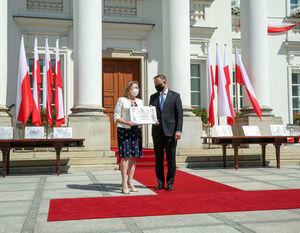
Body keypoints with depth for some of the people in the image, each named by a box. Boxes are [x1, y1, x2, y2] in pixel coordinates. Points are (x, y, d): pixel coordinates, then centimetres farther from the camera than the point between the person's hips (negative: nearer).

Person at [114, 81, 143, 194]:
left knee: (134, 156, 4)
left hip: (136, 130, 5)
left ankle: (130, 181, 12)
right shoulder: (121, 100, 2)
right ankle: (124, 184, -6)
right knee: (125, 156, -9)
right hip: (124, 130, -5)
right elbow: (116, 117, -3)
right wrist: (127, 123, -19)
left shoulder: (139, 102, 17)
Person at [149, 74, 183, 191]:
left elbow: (179, 114, 0)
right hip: (157, 132, 3)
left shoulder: (175, 96, 4)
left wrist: (178, 130, -9)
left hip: (170, 132, -3)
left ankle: (170, 183, 11)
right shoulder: (153, 97, 14)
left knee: (171, 159, 1)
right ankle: (160, 183, 16)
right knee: (158, 158, 6)